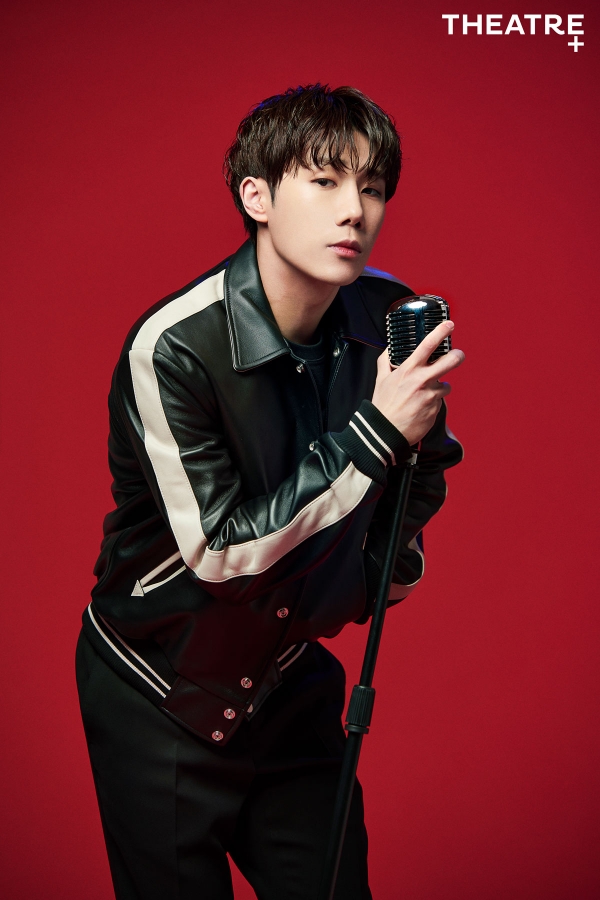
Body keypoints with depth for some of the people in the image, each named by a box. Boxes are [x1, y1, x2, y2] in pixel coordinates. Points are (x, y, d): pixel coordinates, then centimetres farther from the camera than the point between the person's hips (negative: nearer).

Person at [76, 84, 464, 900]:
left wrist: (395, 559, 1)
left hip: (291, 683, 5)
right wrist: (375, 435, -31)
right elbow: (222, 553, -27)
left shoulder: (391, 318, -8)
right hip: (160, 700, -4)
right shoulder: (172, 347, -26)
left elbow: (426, 462, 13)